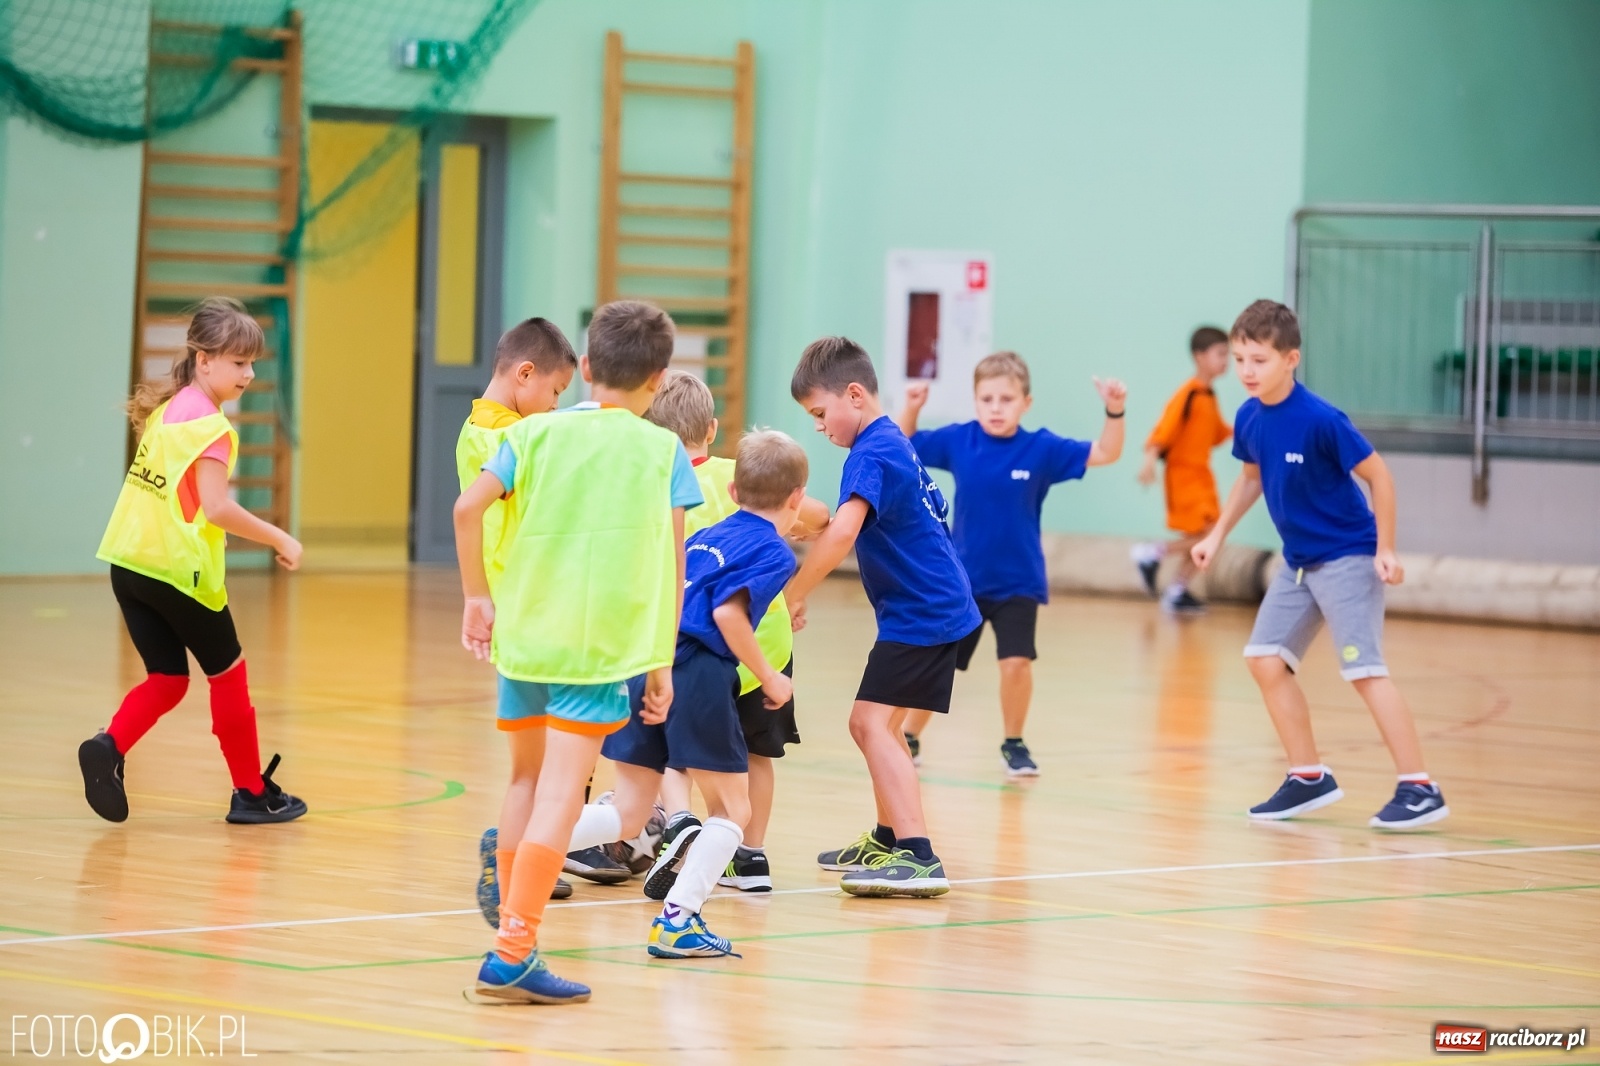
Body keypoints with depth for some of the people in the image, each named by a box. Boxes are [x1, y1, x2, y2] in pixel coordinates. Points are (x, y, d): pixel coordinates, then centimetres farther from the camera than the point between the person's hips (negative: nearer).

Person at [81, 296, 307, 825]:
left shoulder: (166, 408, 10)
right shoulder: (210, 425, -16)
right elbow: (217, 508, -23)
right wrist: (281, 540, -15)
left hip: (128, 563, 7)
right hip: (181, 570, -7)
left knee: (167, 678, 13)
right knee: (228, 674, 10)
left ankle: (109, 746, -12)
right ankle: (251, 793, 19)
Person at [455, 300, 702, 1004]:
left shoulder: (537, 432, 7)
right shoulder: (663, 450, 4)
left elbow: (468, 507, -6)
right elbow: (673, 561, 2)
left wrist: (477, 597, 6)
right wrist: (662, 662, 8)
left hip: (524, 633, 3)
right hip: (603, 645, -3)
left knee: (529, 782, 19)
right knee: (560, 795, -8)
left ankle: (514, 933, 28)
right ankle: (511, 953, -17)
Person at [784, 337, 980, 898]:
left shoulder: (871, 455, -19)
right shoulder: (893, 442, 13)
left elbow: (841, 534, -34)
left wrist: (793, 593, -28)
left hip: (921, 614, -11)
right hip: (934, 606, 11)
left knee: (873, 722, -16)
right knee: (877, 725, 21)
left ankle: (919, 857, -23)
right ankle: (889, 840, 36)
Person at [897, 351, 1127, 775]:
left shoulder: (1040, 448, -10)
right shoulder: (957, 440, -6)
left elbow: (1105, 453, -11)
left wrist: (1114, 413, -27)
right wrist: (911, 409, -12)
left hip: (1018, 583, -1)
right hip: (962, 580, 1)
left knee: (1016, 662, -13)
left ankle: (1014, 744, 9)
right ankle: (909, 739, 27)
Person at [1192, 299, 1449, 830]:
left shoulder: (1321, 420, -22)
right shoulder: (1249, 419, -1)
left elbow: (1378, 475, -15)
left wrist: (1385, 549, -15)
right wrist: (1218, 534, 16)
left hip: (1347, 557, -8)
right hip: (1299, 561, 8)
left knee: (1364, 669, -14)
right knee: (1264, 659, 4)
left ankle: (1419, 789, -13)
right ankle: (1309, 778, 14)